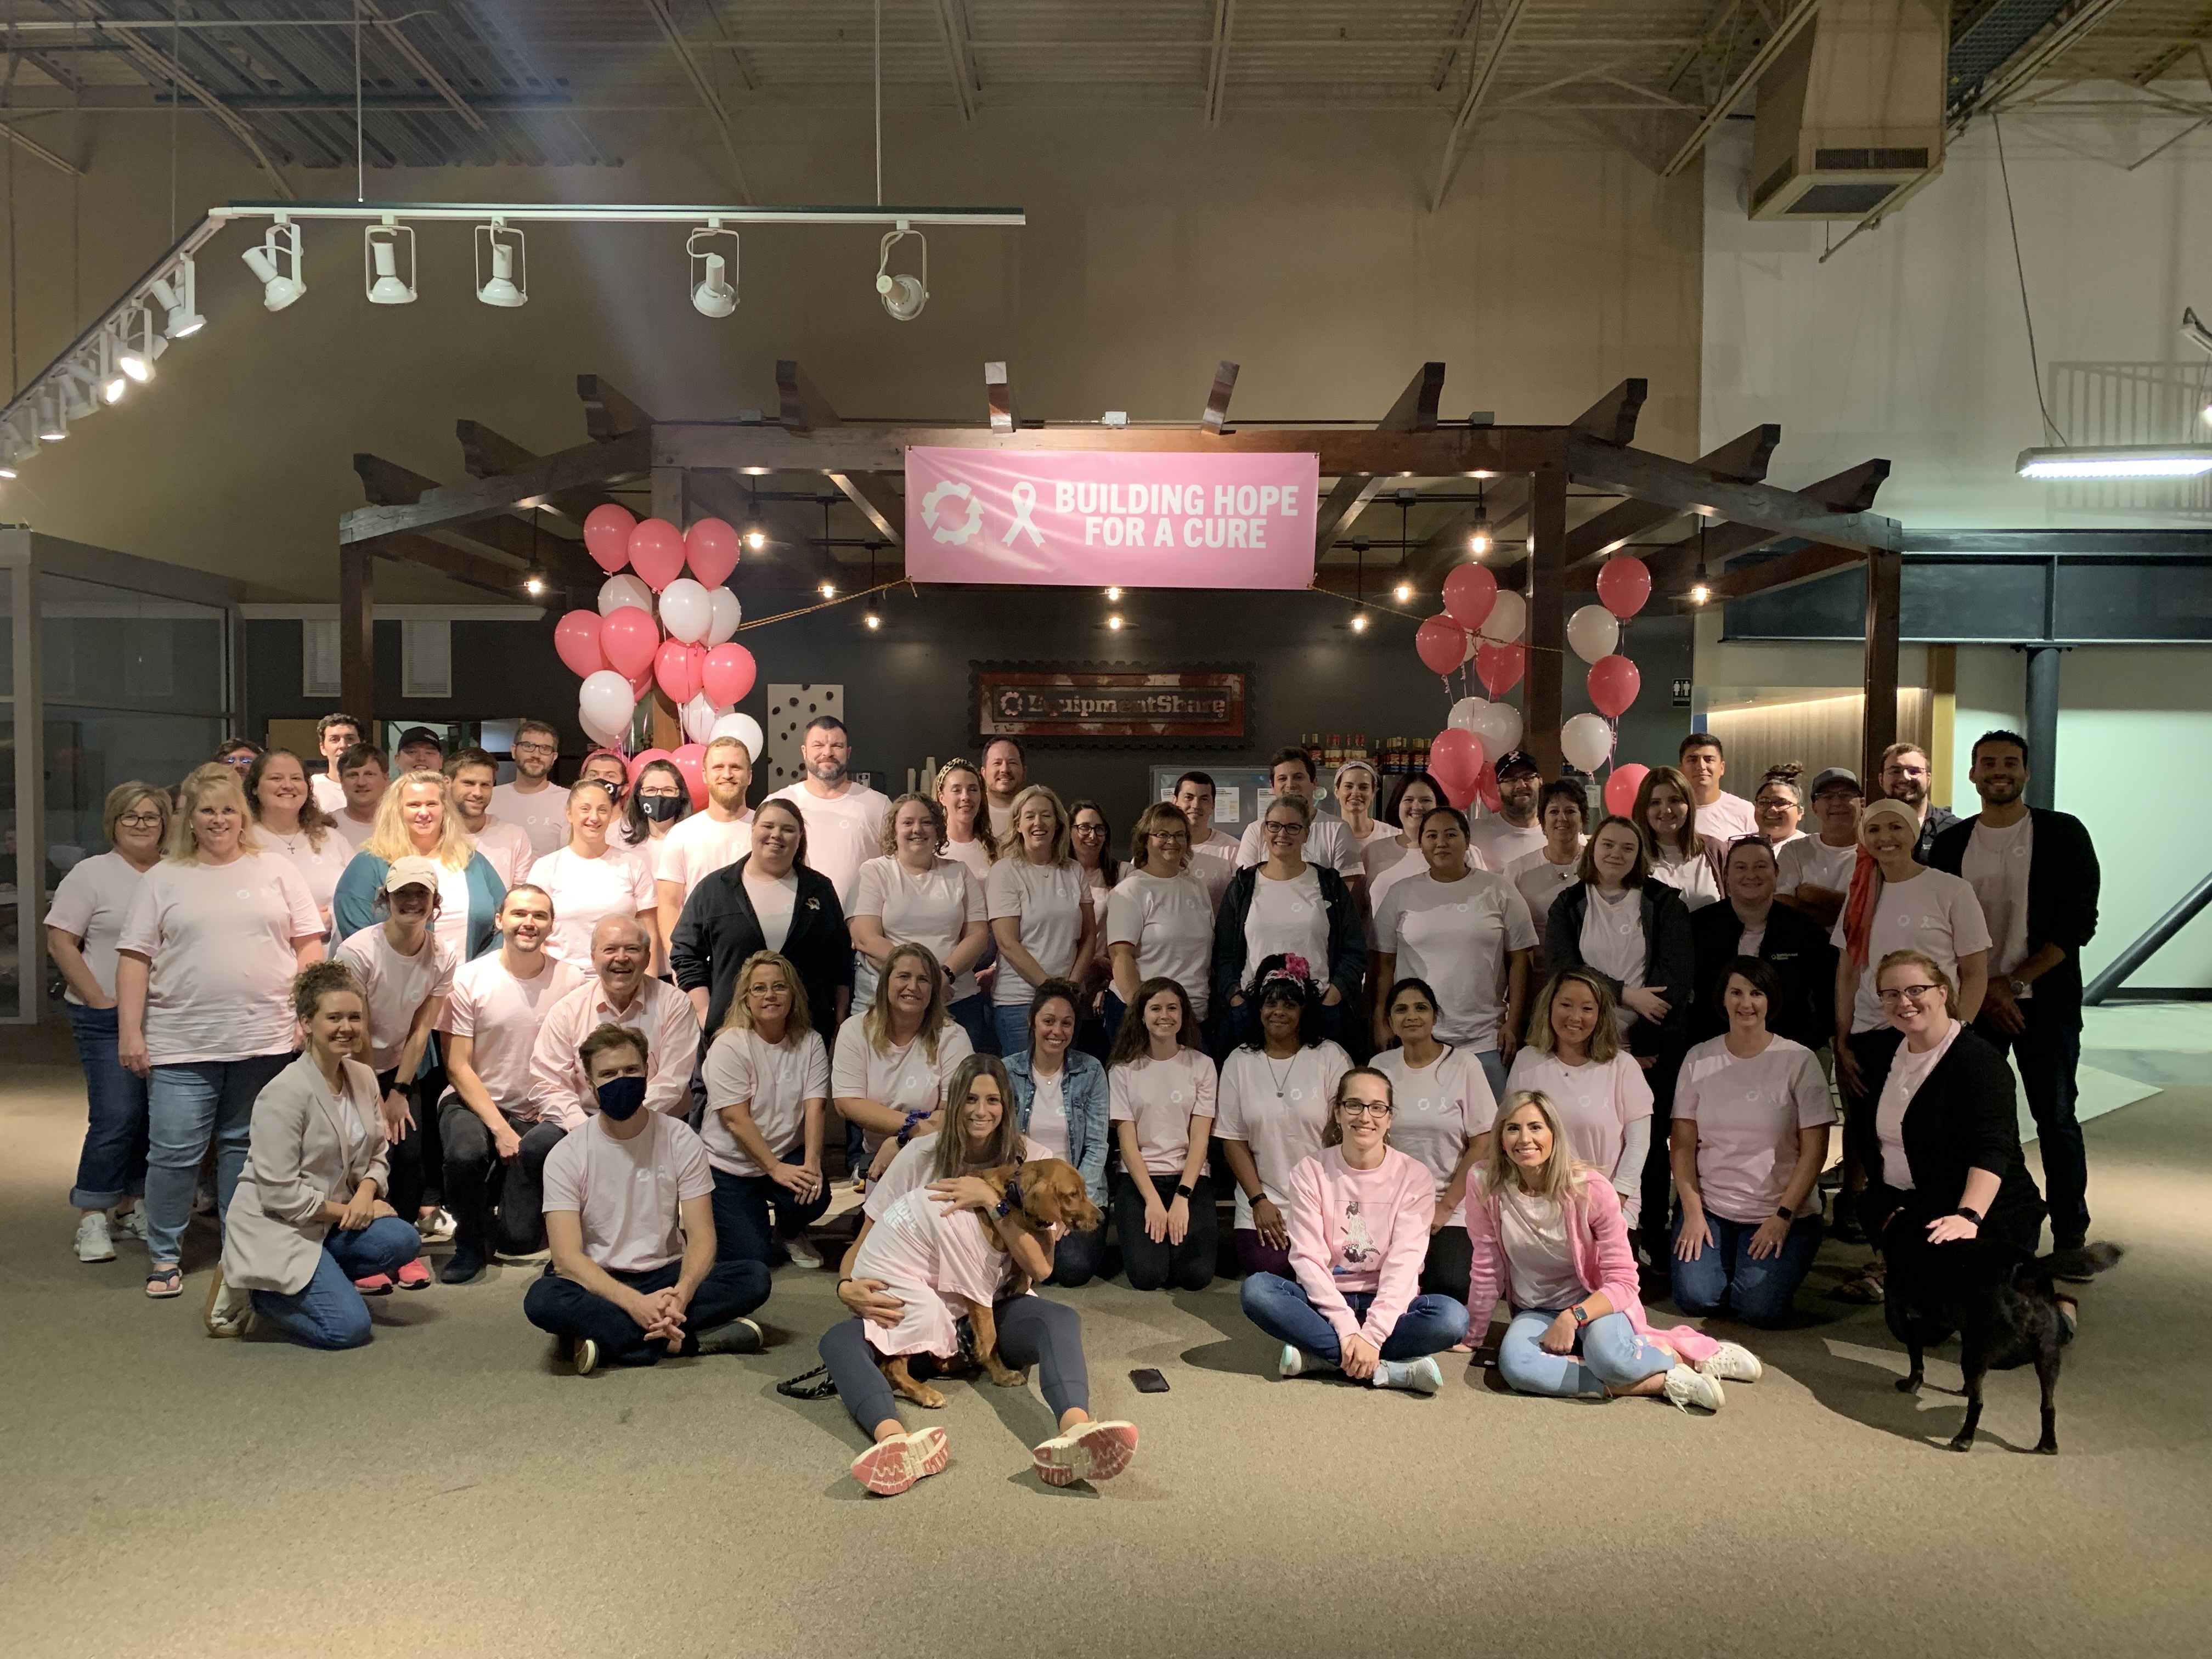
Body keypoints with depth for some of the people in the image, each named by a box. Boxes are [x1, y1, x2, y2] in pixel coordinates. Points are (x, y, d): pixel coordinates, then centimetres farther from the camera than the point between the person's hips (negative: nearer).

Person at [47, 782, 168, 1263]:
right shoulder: (92, 874, -2)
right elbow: (60, 942, -5)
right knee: (116, 1116, -9)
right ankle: (91, 1219, 4)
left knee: (155, 1116, 8)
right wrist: (102, 1001, -10)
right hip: (107, 1019, -4)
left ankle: (133, 1205, 23)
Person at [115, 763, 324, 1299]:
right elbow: (135, 958, 4)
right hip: (181, 1045, 0)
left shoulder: (276, 870, 8)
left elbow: (309, 946, 6)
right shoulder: (163, 879, 7)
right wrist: (130, 1032, -3)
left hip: (265, 1039, 1)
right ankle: (164, 1255, 17)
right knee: (175, 1152, 1)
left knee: (247, 1146, 10)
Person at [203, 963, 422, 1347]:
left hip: (328, 1222, 7)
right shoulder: (286, 1093, -20)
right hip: (274, 1228, -7)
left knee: (404, 1242, -19)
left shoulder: (363, 1078, 2)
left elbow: (375, 1156, 9)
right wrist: (347, 1211, -13)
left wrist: (365, 1193, -12)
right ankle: (249, 1290, 6)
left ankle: (309, 1283, 3)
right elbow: (280, 1194, -21)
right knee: (349, 1327, -17)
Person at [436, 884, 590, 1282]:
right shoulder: (468, 979, -7)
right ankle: (470, 1244, -3)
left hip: (543, 1115, 0)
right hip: (474, 1104, 0)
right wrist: (500, 1129, -16)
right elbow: (458, 1068, -8)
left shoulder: (572, 981, -5)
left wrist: (556, 1115, -16)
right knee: (467, 1152, -35)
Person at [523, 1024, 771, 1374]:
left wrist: (680, 1294, -31)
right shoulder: (566, 1156, -7)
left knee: (754, 1278, -24)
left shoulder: (680, 1140, -3)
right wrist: (634, 1302, -33)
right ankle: (687, 1339, -27)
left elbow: (701, 1236, -8)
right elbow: (567, 1256, -16)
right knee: (541, 1299, -34)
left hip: (668, 1276, 2)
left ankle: (608, 1337, -25)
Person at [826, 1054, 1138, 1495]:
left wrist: (993, 1200, -22)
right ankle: (898, 1442, -60)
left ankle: (1076, 1434, -63)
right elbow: (864, 1243, 0)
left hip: (998, 1311, 0)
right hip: (921, 1311, 0)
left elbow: (1041, 1268, -12)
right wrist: (847, 1287, -22)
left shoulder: (1030, 1161, -3)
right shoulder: (920, 1156, -2)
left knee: (1061, 1319, -33)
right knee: (839, 1339, -30)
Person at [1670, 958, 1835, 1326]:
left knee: (1760, 1309, -17)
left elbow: (1814, 1150, -5)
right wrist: (1693, 1212, -7)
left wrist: (1783, 1217, -11)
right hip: (1708, 1206, 2)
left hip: (1782, 1212, -1)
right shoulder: (1699, 1059, 2)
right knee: (1693, 1298, -16)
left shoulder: (1799, 1061, -5)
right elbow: (1683, 1144, 2)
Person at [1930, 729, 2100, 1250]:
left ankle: (2071, 1237, 15)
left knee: (2056, 1119, 4)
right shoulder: (1951, 844, 4)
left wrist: (2014, 982, -13)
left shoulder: (2064, 834, -2)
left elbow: (2078, 924, -7)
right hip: (1972, 1003, 2)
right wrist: (1983, 991, -6)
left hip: (2046, 1002, -2)